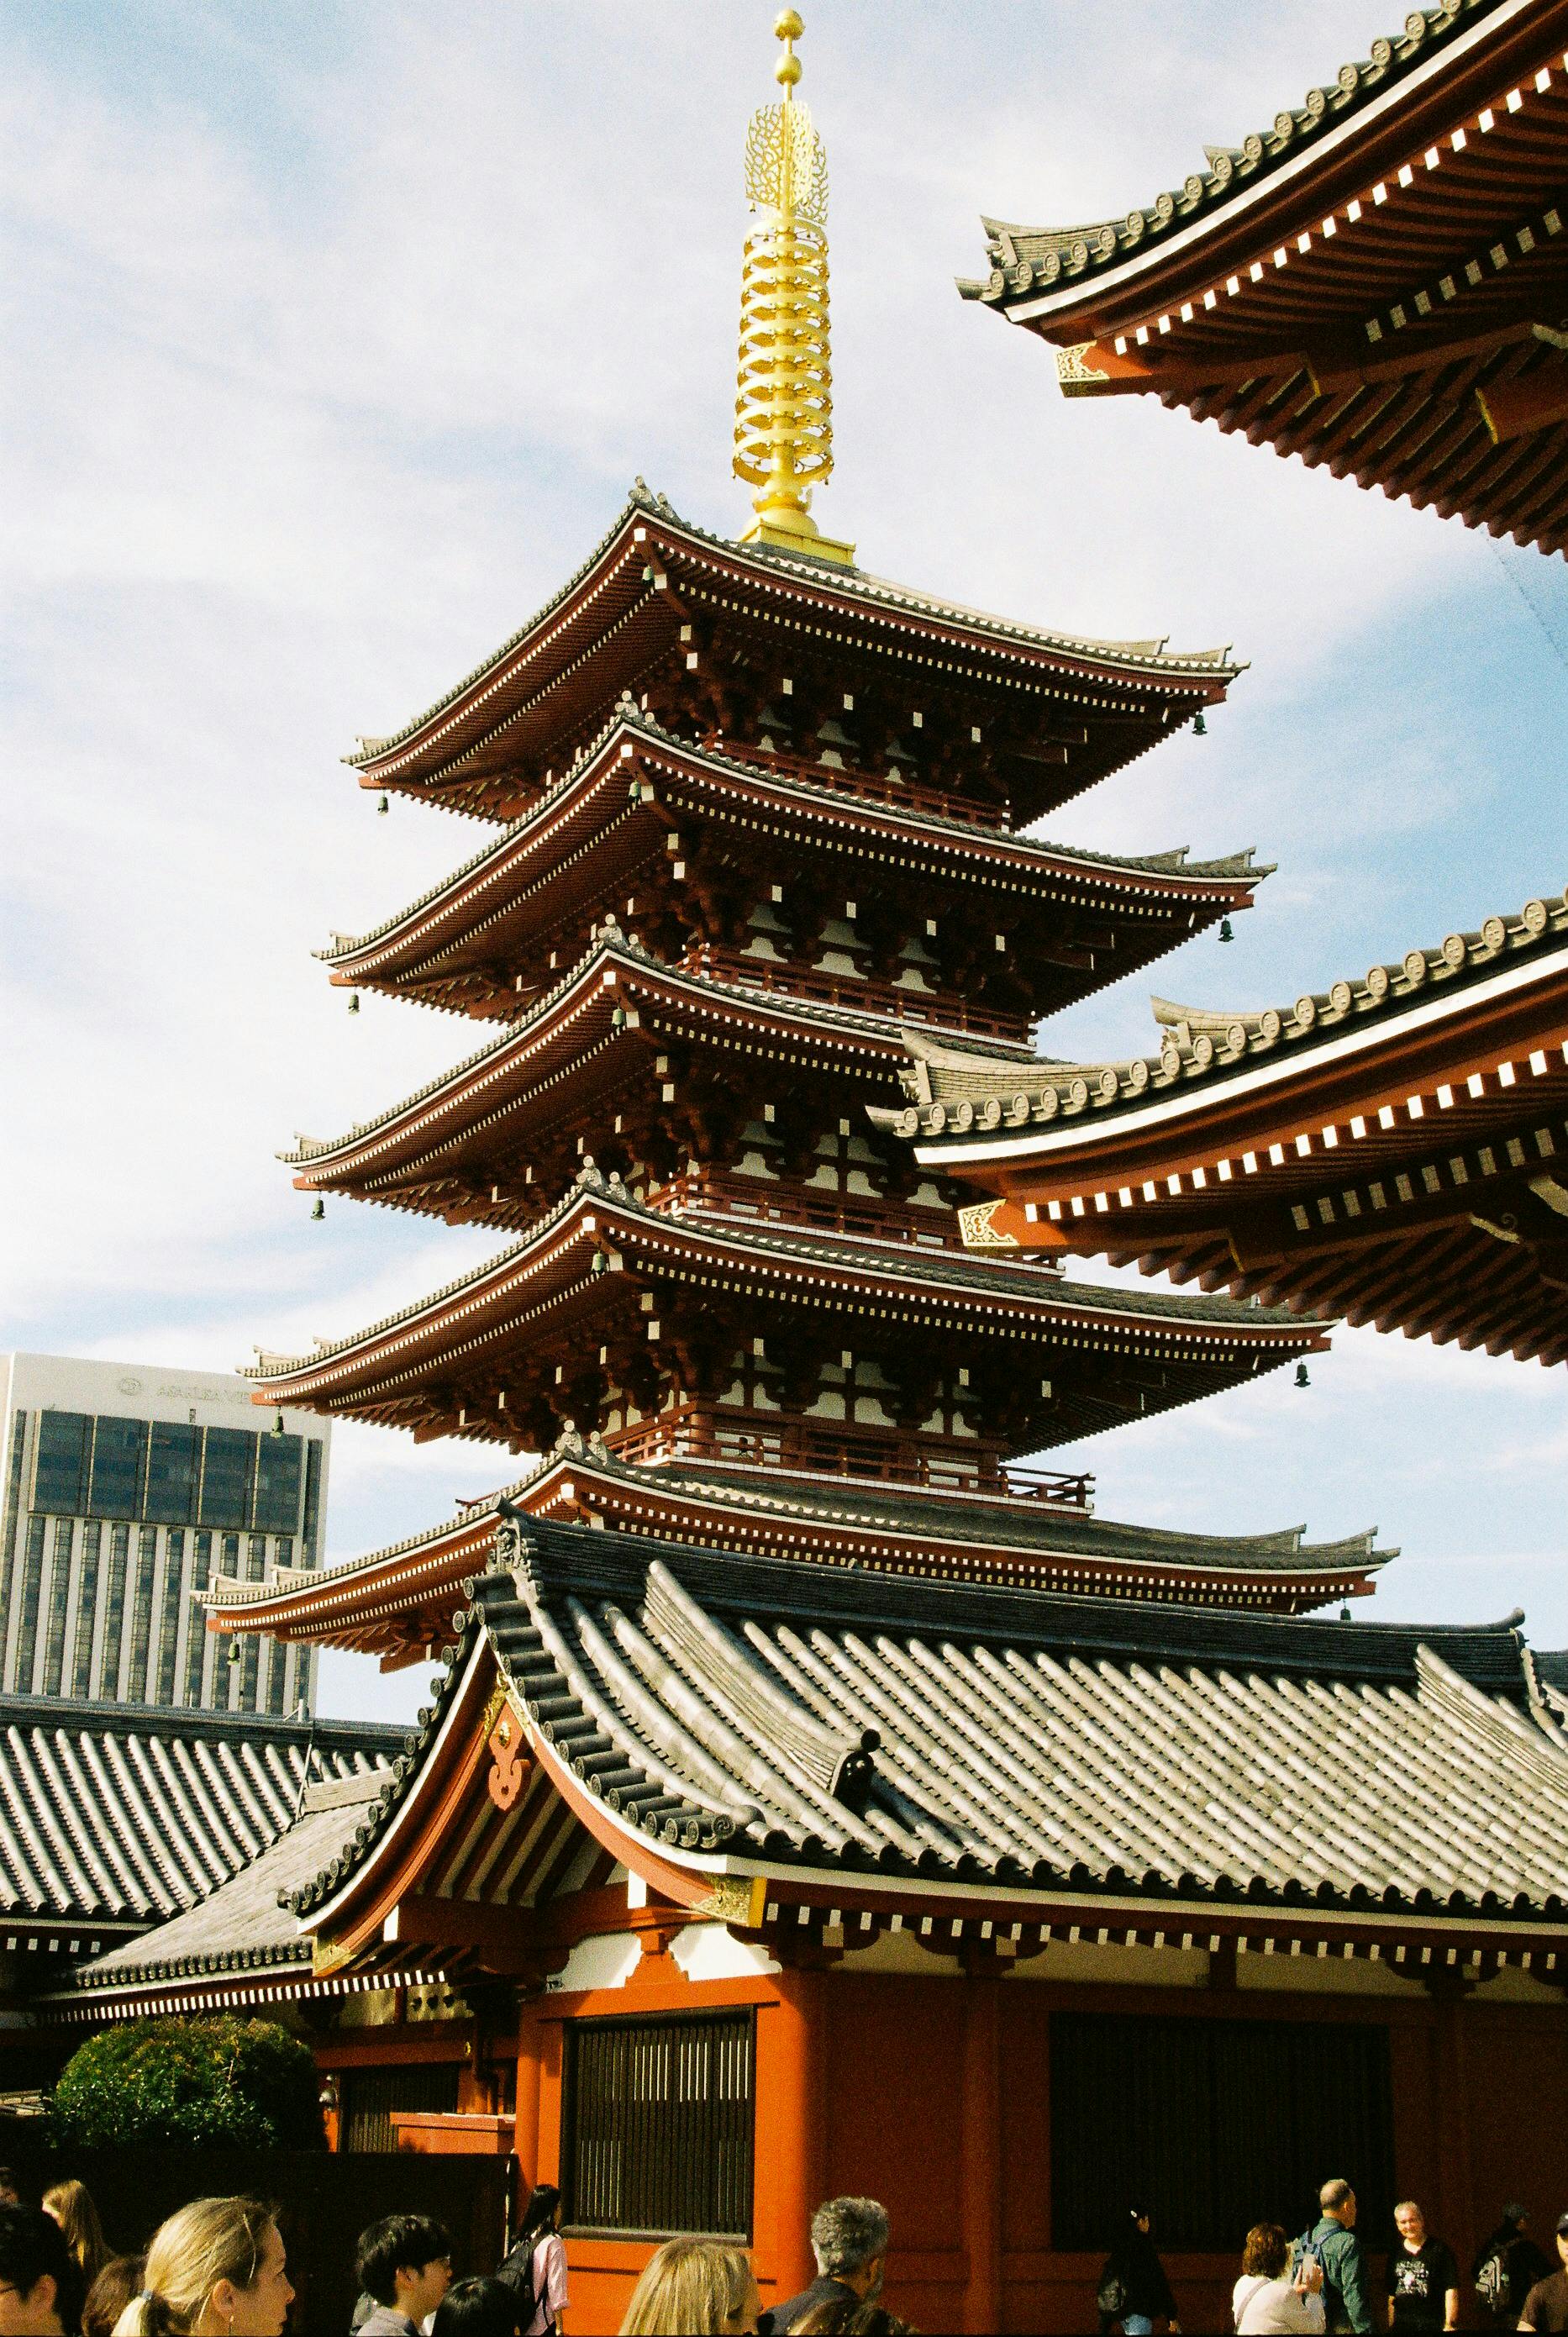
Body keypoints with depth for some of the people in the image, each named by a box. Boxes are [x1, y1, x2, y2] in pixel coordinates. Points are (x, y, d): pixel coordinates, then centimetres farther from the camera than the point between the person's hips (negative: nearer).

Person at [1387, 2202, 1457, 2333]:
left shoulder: (1440, 2249, -2)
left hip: (1433, 2325, -4)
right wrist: (1391, 2327, 11)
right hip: (1402, 2325, 4)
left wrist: (1450, 2325, -12)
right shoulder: (1395, 2254, 12)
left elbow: (1451, 2290, -6)